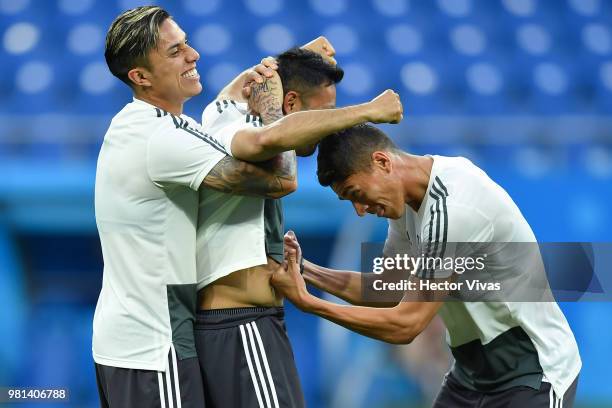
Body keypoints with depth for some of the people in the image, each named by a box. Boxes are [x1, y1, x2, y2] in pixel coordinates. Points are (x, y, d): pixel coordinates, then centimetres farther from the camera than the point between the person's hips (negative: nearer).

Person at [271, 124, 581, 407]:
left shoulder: (450, 207, -26)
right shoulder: (408, 198, 3)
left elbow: (406, 324, -24)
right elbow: (387, 291, 11)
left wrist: (306, 302, -20)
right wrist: (307, 271, -2)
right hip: (474, 370, 9)